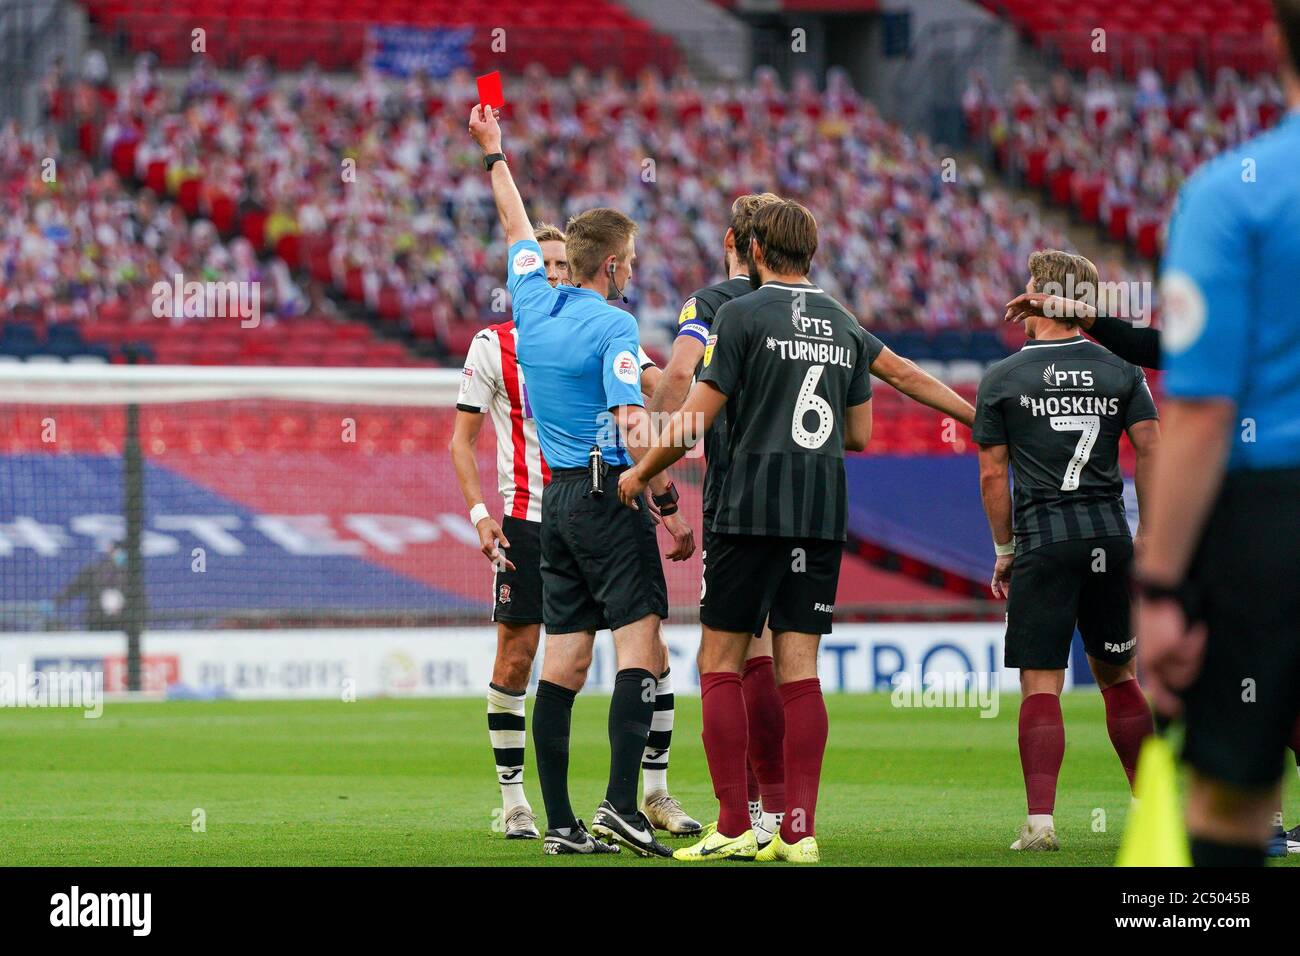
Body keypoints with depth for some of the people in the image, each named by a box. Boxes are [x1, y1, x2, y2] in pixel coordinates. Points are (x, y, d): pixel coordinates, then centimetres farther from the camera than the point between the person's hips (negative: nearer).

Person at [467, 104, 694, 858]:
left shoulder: (534, 306, 9)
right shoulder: (611, 327, -11)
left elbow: (519, 230, 28)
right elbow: (633, 428, -19)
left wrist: (494, 155, 41)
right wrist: (670, 507, -16)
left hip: (556, 498, 8)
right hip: (608, 495, -8)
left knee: (565, 657, 6)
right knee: (640, 641, -10)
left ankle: (561, 822, 4)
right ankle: (621, 803, -23)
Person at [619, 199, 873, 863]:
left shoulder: (742, 315, -5)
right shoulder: (844, 326, 12)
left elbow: (694, 419, -7)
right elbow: (859, 434, 17)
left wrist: (640, 473, 7)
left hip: (752, 509, -5)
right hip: (824, 513, 5)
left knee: (720, 663, 2)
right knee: (799, 668, 4)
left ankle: (733, 828, -4)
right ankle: (798, 830, -2)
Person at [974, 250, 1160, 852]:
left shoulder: (1002, 380, 2)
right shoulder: (1121, 373, 8)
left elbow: (992, 475, 1)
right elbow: (1152, 452, 3)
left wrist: (1005, 550, 10)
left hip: (1044, 541, -3)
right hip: (1108, 535, 3)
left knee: (1041, 685, -5)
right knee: (1118, 677, 16)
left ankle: (1040, 820, -15)